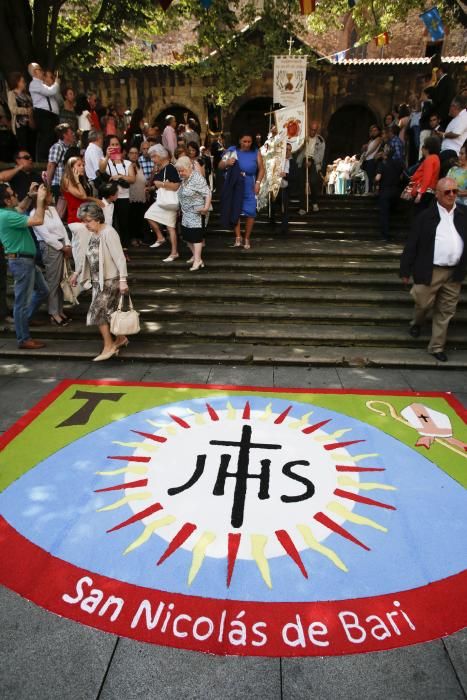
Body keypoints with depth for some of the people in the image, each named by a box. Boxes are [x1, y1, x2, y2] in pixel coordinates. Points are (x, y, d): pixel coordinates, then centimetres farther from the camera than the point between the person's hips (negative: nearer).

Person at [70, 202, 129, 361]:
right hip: (97, 280, 8)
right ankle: (121, 338, 30)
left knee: (97, 312, -8)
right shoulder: (90, 234, 7)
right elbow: (87, 256, 20)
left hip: (110, 280, -8)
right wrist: (77, 273, 23)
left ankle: (109, 346, 1)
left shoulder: (108, 233, -17)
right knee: (107, 312, 13)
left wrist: (123, 279, -28)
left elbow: (119, 257, -22)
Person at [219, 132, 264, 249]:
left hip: (250, 187, 0)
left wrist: (258, 182, -8)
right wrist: (227, 163, -21)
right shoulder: (232, 151, -1)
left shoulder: (256, 153, 1)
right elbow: (220, 166, 0)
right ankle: (238, 238, 7)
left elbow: (261, 169, 5)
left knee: (250, 213, 0)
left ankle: (247, 239, 12)